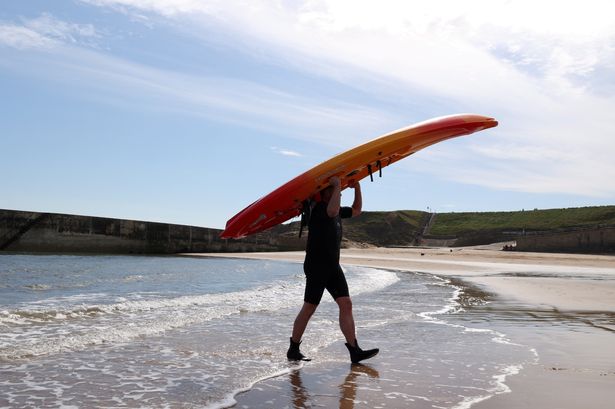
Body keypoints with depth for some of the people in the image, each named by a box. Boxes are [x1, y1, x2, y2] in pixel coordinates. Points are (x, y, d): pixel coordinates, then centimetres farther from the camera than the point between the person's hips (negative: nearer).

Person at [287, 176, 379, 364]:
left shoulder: (337, 211, 15)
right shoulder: (319, 208, -13)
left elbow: (356, 211, 29)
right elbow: (332, 211, -36)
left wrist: (357, 188, 17)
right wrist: (337, 185, -26)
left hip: (333, 266, 9)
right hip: (316, 265, -8)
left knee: (346, 304, -1)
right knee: (309, 308, -1)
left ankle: (354, 351, -2)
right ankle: (293, 349, 12)